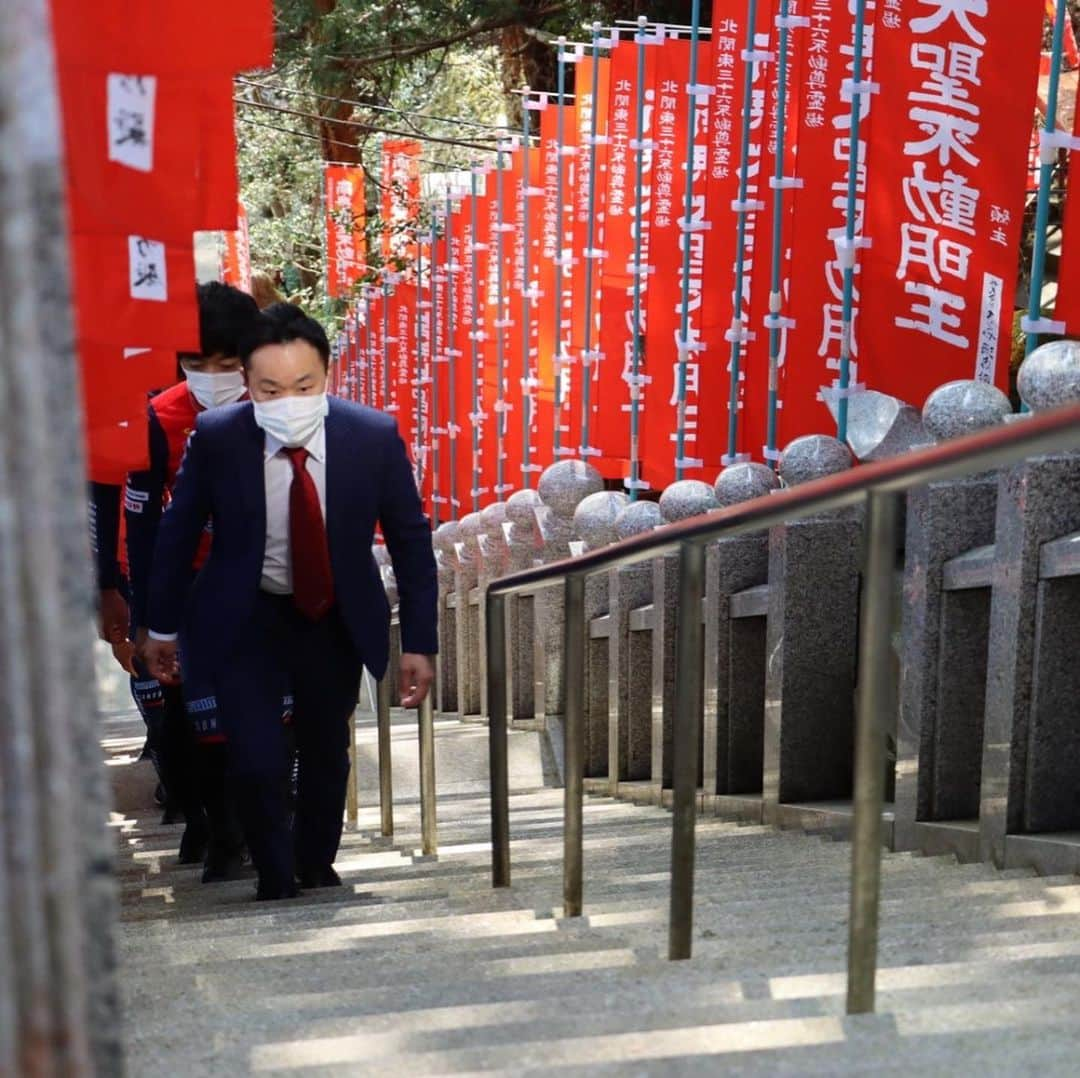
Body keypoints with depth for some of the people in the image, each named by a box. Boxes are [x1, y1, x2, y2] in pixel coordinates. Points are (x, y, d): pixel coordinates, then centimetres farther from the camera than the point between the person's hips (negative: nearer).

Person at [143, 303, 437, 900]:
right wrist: (162, 626, 5)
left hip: (337, 620, 2)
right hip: (243, 621, -1)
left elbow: (411, 539, -6)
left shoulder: (373, 435, -17)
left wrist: (419, 643, -6)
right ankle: (275, 883, 17)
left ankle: (316, 868, 42)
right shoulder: (215, 437, -18)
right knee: (258, 763, -12)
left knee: (326, 754, 14)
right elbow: (178, 532, -3)